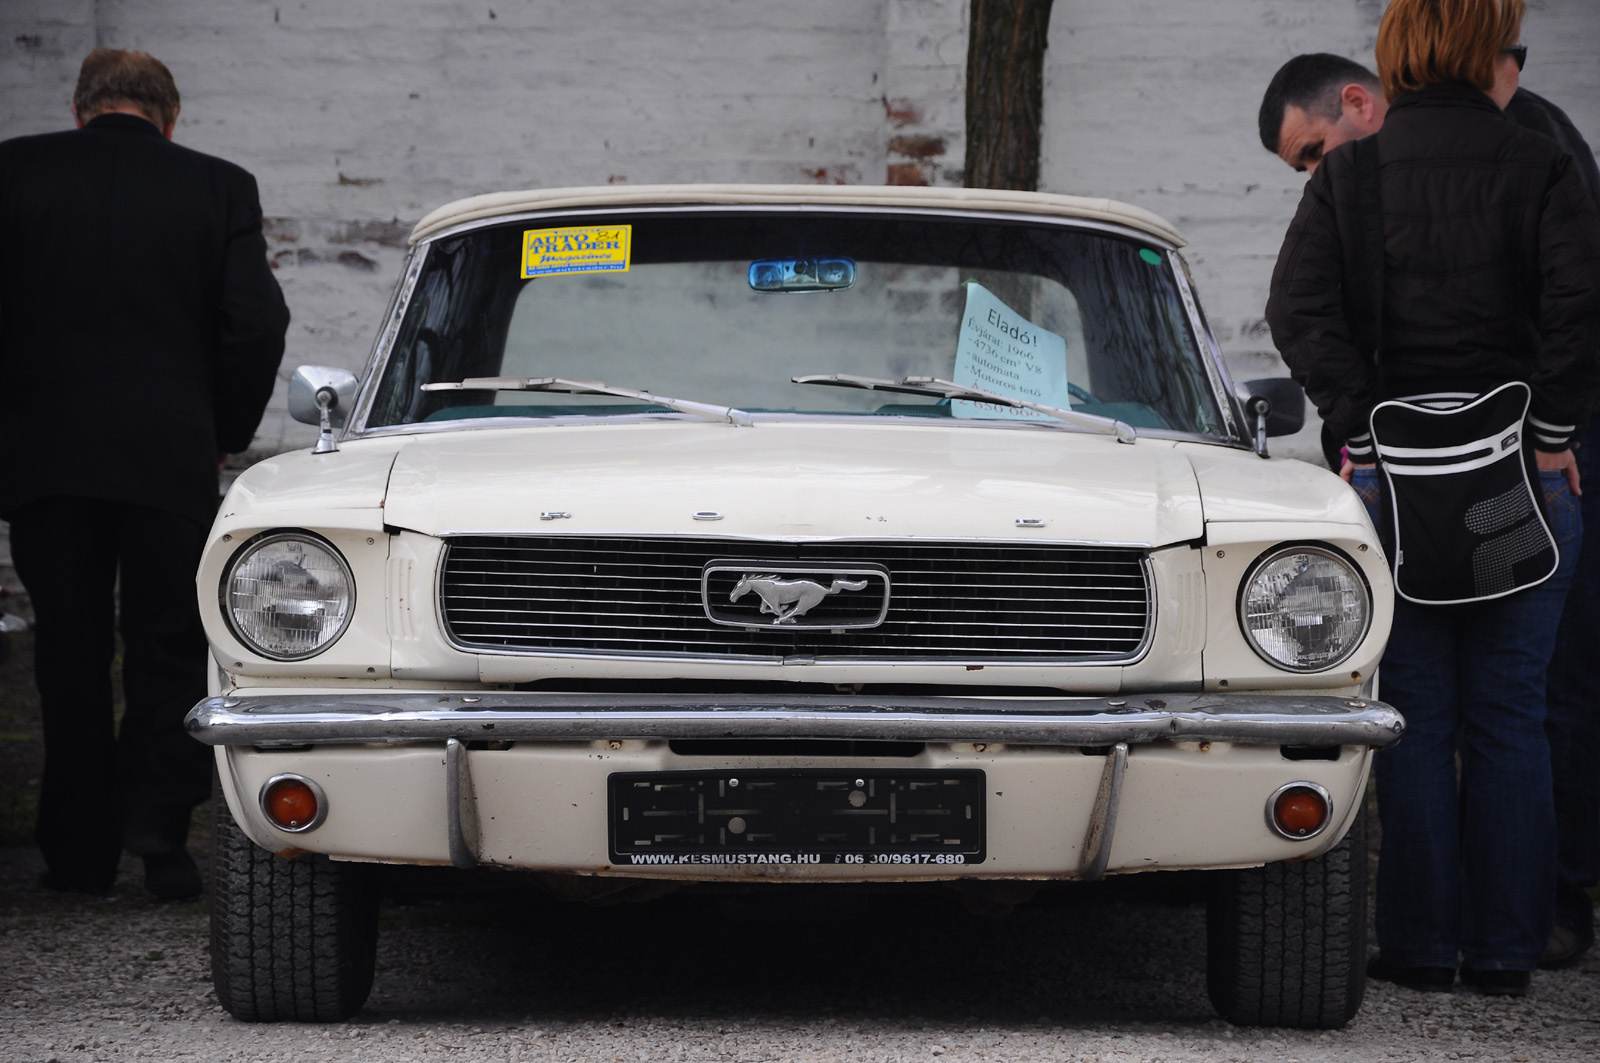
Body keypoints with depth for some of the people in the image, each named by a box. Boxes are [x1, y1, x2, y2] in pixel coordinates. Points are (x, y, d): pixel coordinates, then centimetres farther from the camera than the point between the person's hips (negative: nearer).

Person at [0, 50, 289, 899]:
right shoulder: (219, 188, -1)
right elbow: (257, 325, -6)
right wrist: (223, 435, 7)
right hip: (171, 456, -1)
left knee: (68, 656, 11)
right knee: (170, 651, 10)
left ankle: (78, 851, 13)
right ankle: (158, 828, -4)